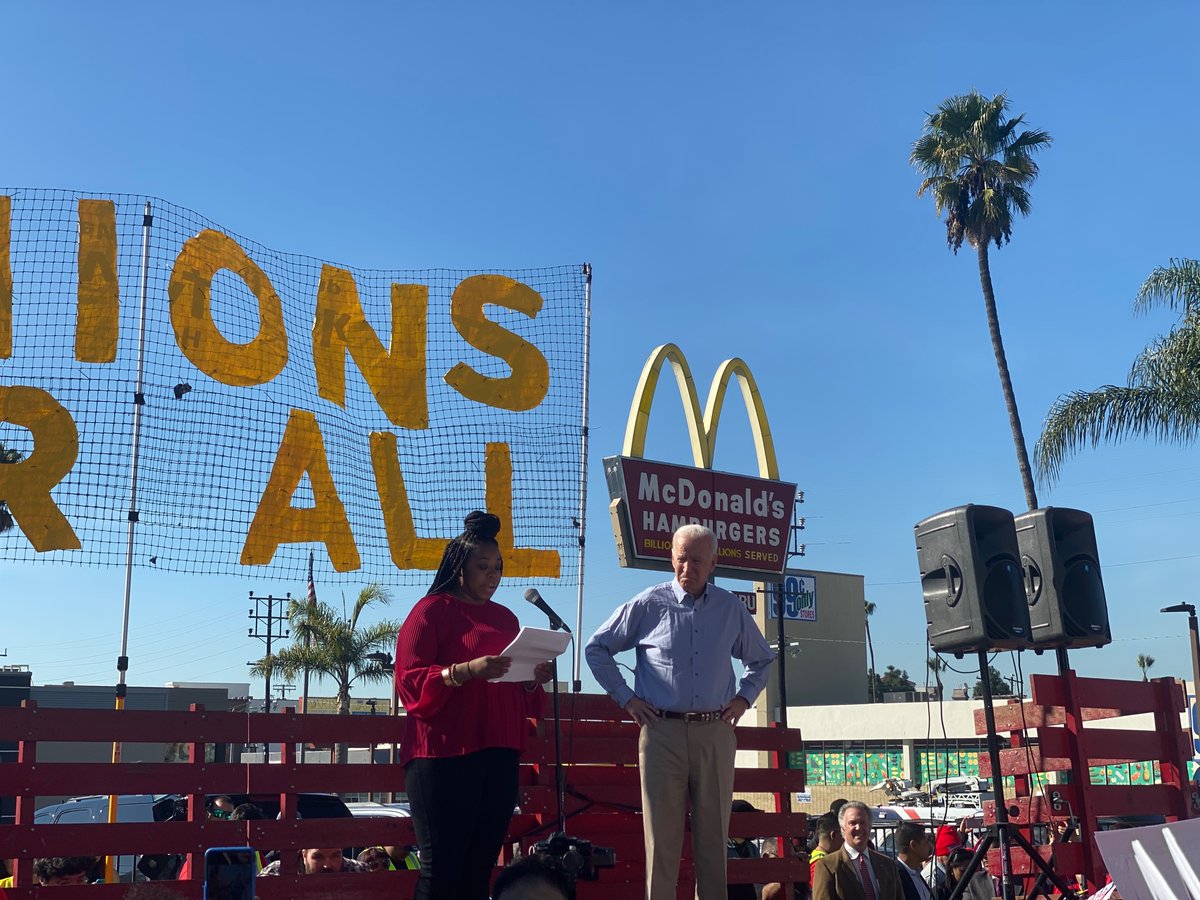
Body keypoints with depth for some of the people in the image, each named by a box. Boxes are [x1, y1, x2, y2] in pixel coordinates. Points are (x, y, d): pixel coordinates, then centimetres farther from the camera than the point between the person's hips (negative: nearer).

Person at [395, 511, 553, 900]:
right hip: (444, 755, -6)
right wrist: (466, 671, -23)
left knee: (480, 867, 5)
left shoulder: (505, 618, 19)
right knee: (442, 868, -6)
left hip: (499, 755, 6)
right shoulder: (431, 609, 0)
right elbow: (410, 682, -10)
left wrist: (534, 680, 2)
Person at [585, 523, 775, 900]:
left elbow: (762, 659, 26)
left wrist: (744, 697, 11)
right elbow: (596, 648, 10)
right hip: (663, 731, -2)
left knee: (714, 836, 5)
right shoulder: (649, 604, 2)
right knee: (662, 836, -1)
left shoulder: (731, 608, 9)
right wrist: (625, 696, 4)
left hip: (716, 732, 2)